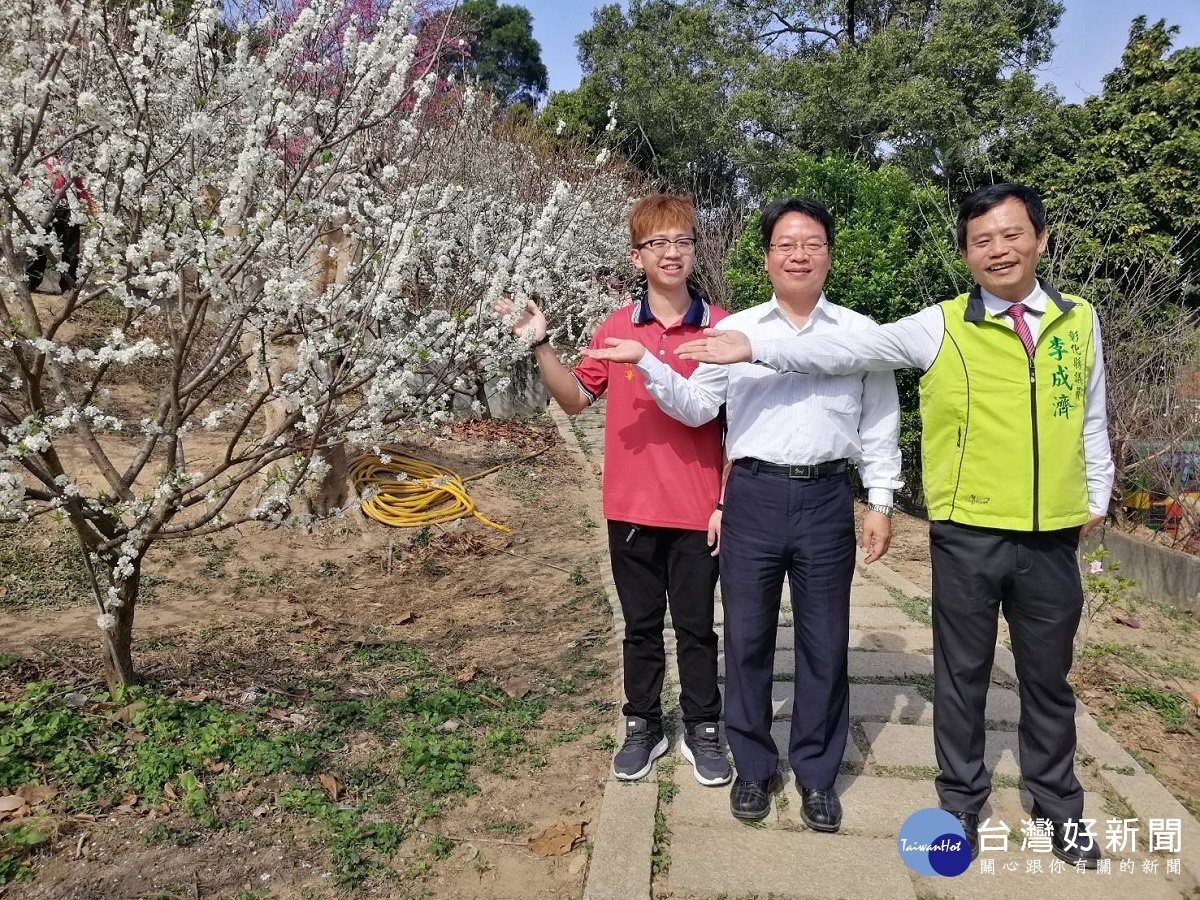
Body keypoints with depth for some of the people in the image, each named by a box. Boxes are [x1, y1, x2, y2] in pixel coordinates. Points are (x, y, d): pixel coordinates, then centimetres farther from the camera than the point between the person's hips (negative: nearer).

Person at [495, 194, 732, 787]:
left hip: (697, 510, -2)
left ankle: (702, 730, 28)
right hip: (631, 506, 2)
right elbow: (575, 398, 10)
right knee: (640, 625, 15)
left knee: (696, 626, 11)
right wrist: (540, 344, -4)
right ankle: (643, 727, 31)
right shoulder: (615, 327, 1)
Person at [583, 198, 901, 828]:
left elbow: (880, 426, 7)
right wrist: (646, 363, -7)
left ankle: (816, 773, 27)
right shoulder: (734, 330, 6)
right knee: (747, 638, 9)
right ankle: (754, 766, 28)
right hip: (752, 498, 0)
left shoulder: (860, 334, 6)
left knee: (823, 643, 9)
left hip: (826, 501, 0)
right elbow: (696, 407, 4)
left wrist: (881, 503, 4)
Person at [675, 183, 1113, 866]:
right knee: (963, 672, 11)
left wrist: (1097, 497, 15)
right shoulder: (940, 327, -5)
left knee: (1049, 674, 17)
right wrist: (754, 348, -16)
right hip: (968, 535, -2)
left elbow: (1091, 418, 15)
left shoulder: (1080, 321, 6)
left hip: (1053, 536, 3)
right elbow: (843, 353, -9)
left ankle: (1059, 803, 39)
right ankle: (962, 799, 32)